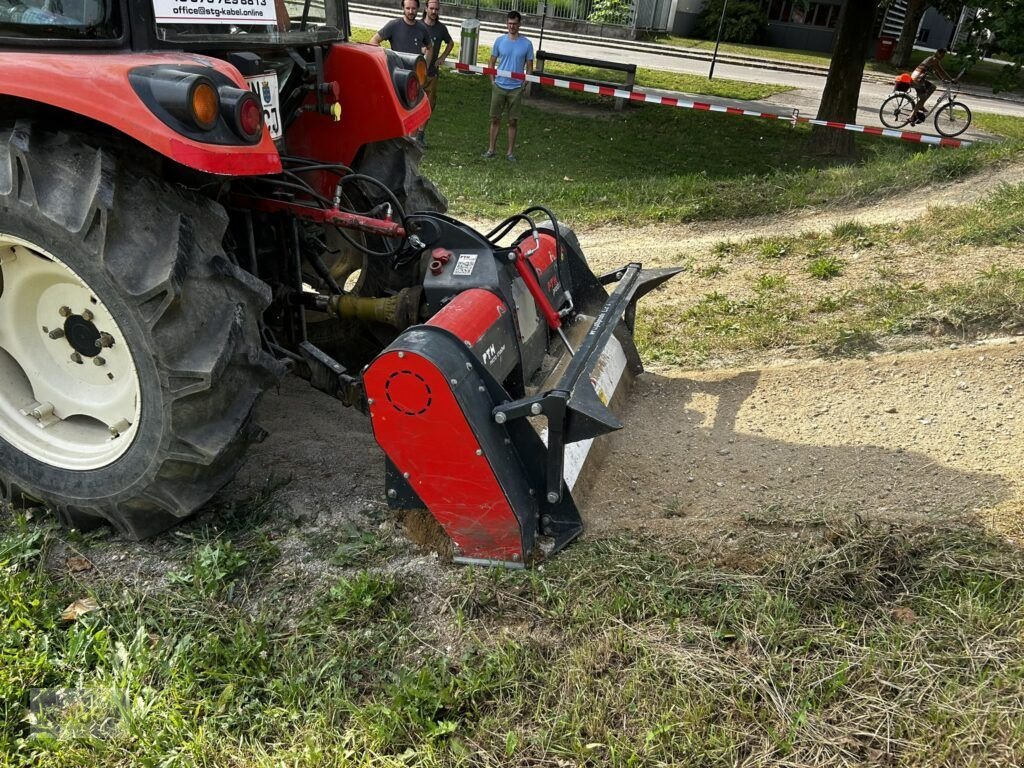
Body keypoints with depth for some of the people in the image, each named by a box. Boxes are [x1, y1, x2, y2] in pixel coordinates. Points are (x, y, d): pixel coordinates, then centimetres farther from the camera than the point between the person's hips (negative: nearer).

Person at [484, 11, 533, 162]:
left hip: (516, 89, -1)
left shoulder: (526, 44, -1)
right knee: (495, 119, 5)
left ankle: (511, 152, 12)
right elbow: (492, 62, 9)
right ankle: (491, 149, 14)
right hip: (499, 86, 1)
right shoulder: (500, 41, 2)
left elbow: (529, 66, 5)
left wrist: (524, 84, -4)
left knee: (513, 121, 4)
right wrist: (492, 81, 0)